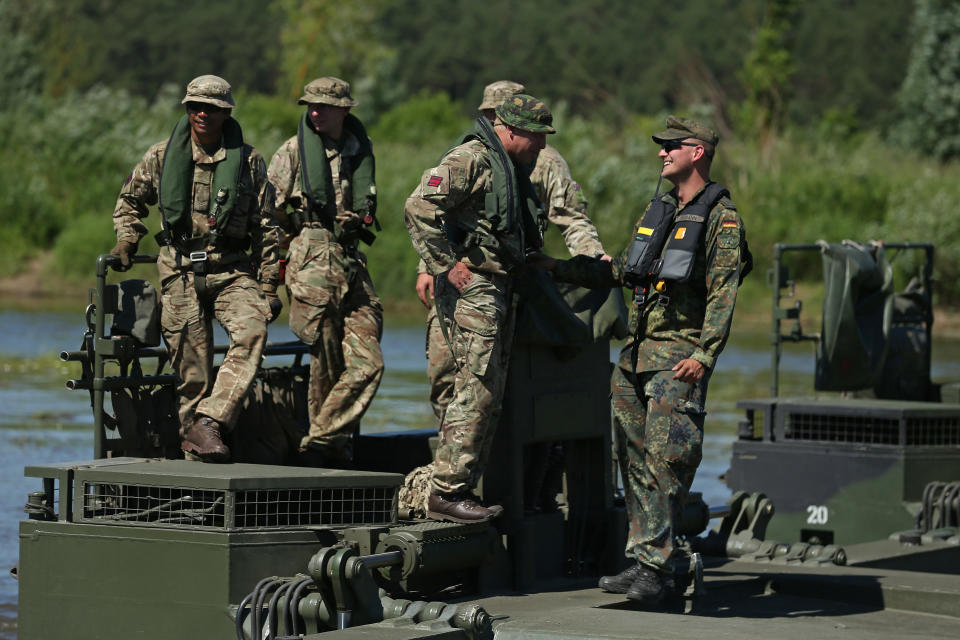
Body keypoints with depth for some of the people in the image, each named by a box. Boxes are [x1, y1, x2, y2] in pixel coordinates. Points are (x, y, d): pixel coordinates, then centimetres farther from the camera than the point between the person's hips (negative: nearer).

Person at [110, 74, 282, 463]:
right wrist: (126, 241, 8)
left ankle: (209, 421, -27)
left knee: (252, 332, -25)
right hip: (180, 270, 1)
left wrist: (268, 288, 4)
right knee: (191, 360, -2)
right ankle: (192, 433, 9)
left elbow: (266, 229, 8)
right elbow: (130, 201, 24)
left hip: (232, 270, -1)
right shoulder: (162, 157, 6)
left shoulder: (248, 160, 5)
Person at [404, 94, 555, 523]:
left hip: (497, 290, 10)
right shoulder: (470, 160, -12)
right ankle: (446, 492, -12)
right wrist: (447, 265, -20)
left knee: (490, 396, 10)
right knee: (476, 390, -13)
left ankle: (463, 487, 14)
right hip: (469, 290, -10)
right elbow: (418, 208, -21)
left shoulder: (510, 167, 19)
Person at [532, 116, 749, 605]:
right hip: (637, 353, 8)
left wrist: (704, 355, -21)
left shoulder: (720, 218, -4)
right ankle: (642, 561, 11)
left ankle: (654, 567, -12)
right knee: (634, 459, 6)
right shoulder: (657, 211, 19)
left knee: (664, 460, -12)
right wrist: (559, 268, 24)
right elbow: (621, 271, 28)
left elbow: (722, 295, -12)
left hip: (680, 358, -8)